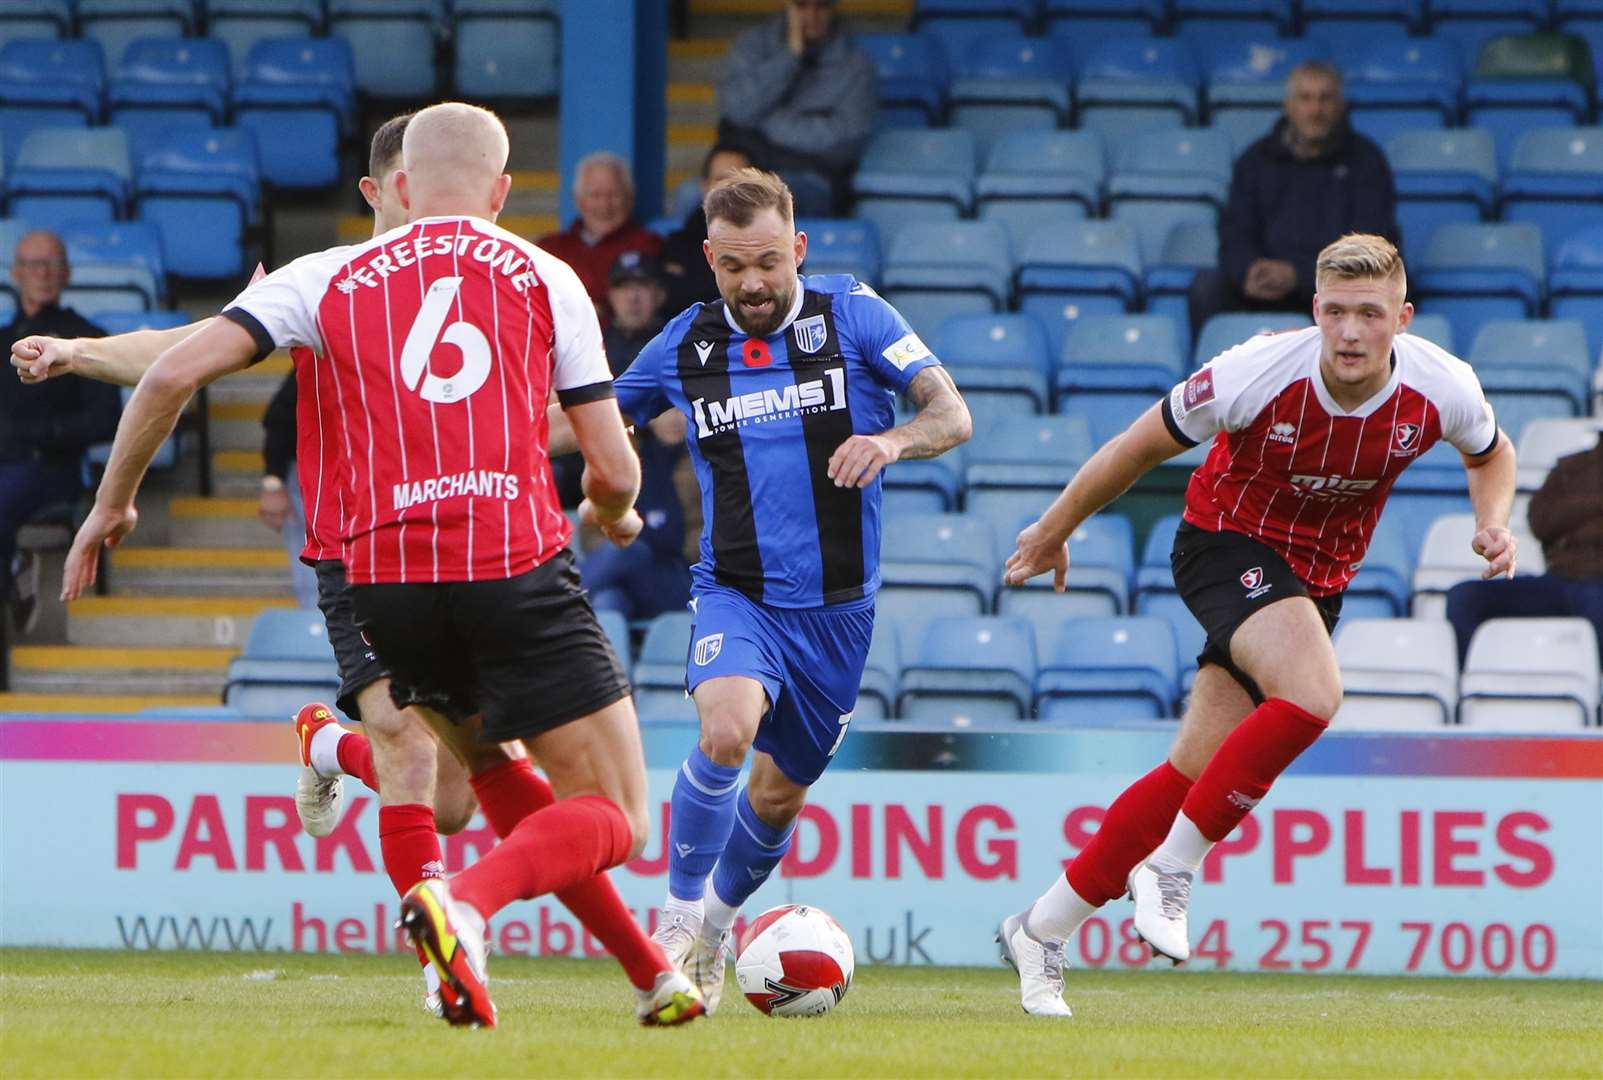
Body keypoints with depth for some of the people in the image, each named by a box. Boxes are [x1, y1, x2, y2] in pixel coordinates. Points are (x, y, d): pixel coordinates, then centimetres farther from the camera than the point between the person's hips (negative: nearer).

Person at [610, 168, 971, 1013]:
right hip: (737, 594, -1)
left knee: (780, 793, 11)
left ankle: (719, 920, 40)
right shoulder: (684, 345, 1)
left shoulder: (853, 317, -5)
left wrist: (892, 441, -32)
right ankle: (679, 917, -13)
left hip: (838, 603, 1)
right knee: (727, 729, -30)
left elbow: (952, 414, -11)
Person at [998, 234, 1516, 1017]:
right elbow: (1142, 445, -10)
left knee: (1198, 769, 1)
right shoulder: (1260, 373, -26)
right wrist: (1053, 532, 0)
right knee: (1313, 694, -32)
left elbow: (1491, 453, 10)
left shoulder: (1441, 387, -15)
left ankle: (1041, 931, 13)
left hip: (1316, 577, 5)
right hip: (1227, 545, -5)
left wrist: (1494, 522, -11)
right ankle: (1171, 867, -17)